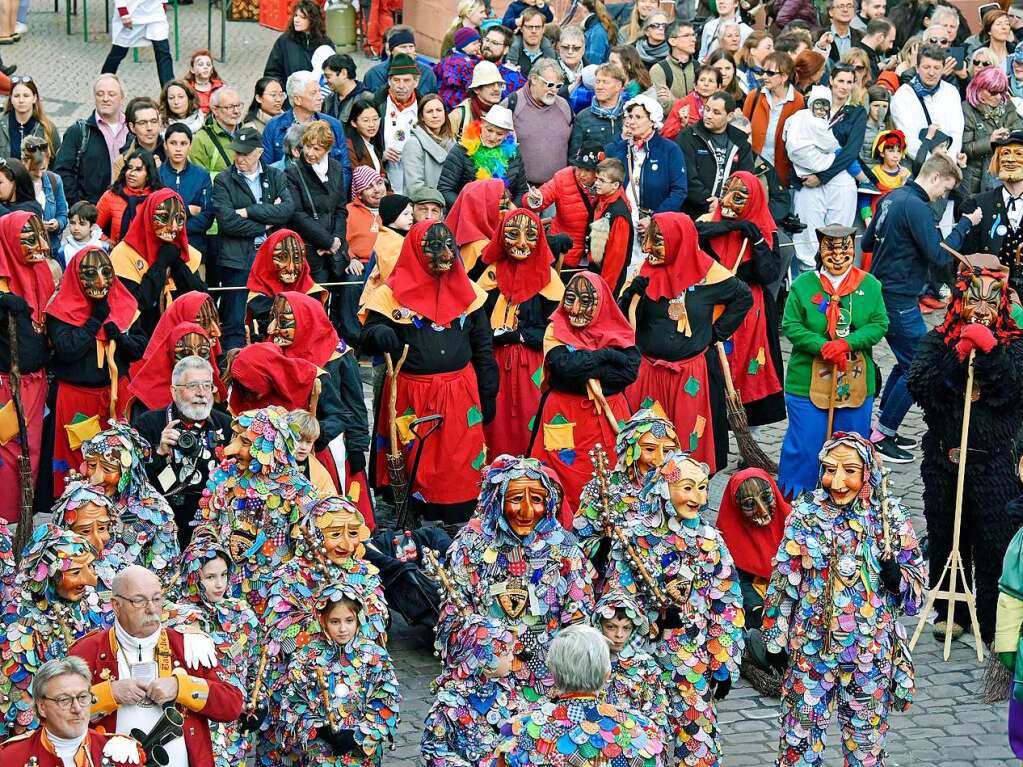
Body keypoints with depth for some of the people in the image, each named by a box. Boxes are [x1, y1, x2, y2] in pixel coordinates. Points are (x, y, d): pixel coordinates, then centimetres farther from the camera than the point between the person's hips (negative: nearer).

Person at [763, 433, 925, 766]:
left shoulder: (890, 516, -5)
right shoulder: (805, 513, -6)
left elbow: (917, 584, 1)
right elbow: (783, 580, 2)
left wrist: (897, 578, -22)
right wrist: (775, 639, 3)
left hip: (872, 651, 0)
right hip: (811, 647, 0)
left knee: (867, 738, 13)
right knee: (801, 735, 7)